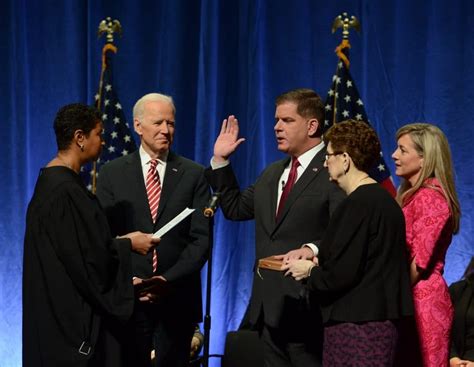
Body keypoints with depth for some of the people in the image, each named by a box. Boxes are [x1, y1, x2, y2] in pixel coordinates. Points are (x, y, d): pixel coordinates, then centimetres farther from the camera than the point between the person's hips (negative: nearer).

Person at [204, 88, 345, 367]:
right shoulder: (272, 174, 20)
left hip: (306, 306, -8)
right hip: (270, 305, 8)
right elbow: (235, 208, 24)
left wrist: (313, 250, -32)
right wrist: (221, 161, 19)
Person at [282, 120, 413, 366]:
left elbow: (340, 275, -19)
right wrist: (319, 264, 12)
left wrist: (310, 271, -1)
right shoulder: (382, 197, 14)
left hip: (356, 326, -9)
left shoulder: (356, 205, -15)